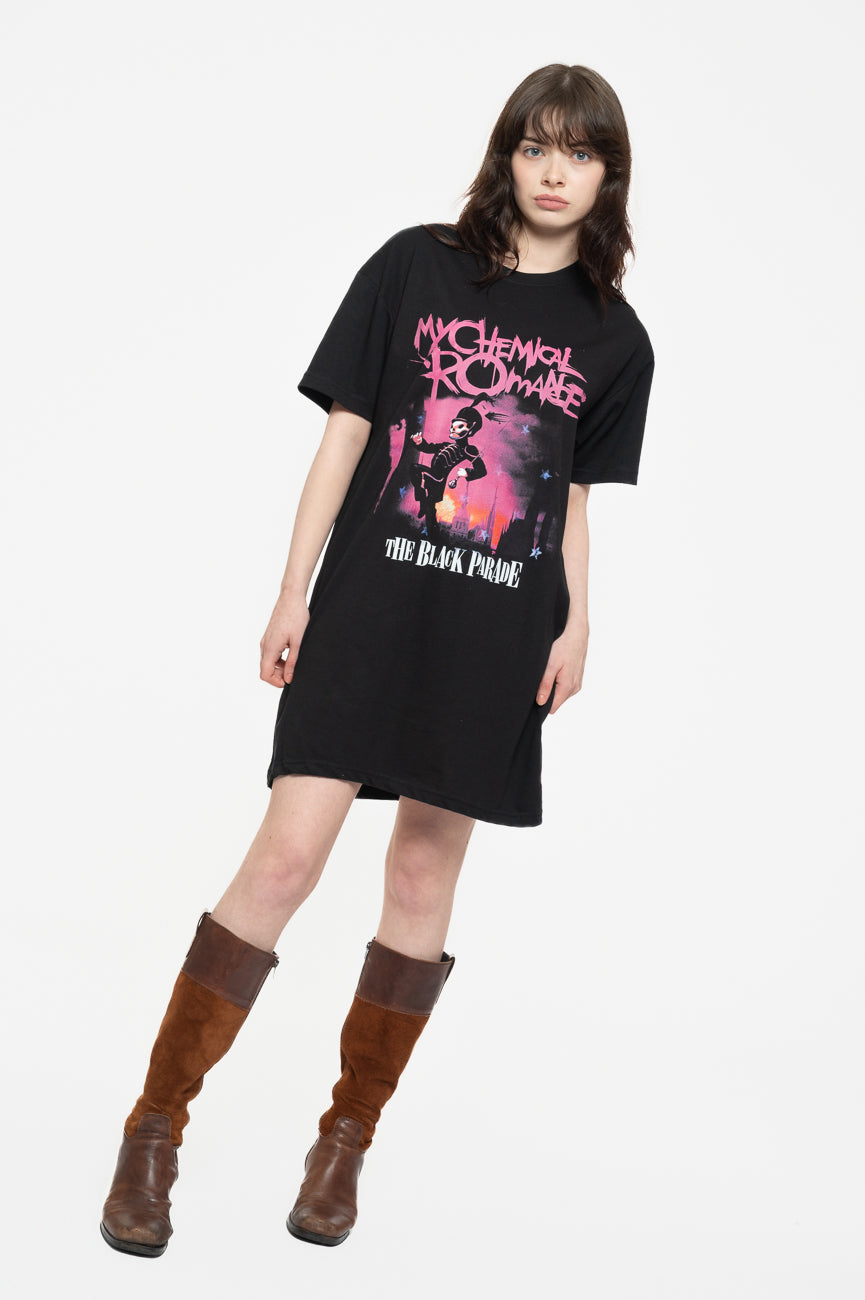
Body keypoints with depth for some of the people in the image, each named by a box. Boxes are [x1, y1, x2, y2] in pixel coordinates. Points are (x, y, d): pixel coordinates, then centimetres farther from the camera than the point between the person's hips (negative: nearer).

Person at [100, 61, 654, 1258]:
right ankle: (156, 1128, 1)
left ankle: (347, 1140, 19)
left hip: (497, 636, 2)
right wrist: (294, 591, -2)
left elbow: (575, 502, 13)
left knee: (427, 865, 7)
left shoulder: (614, 339, 9)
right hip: (372, 606, -2)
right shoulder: (415, 267, 2)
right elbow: (345, 433, 2)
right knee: (288, 854, -9)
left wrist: (575, 629, 2)